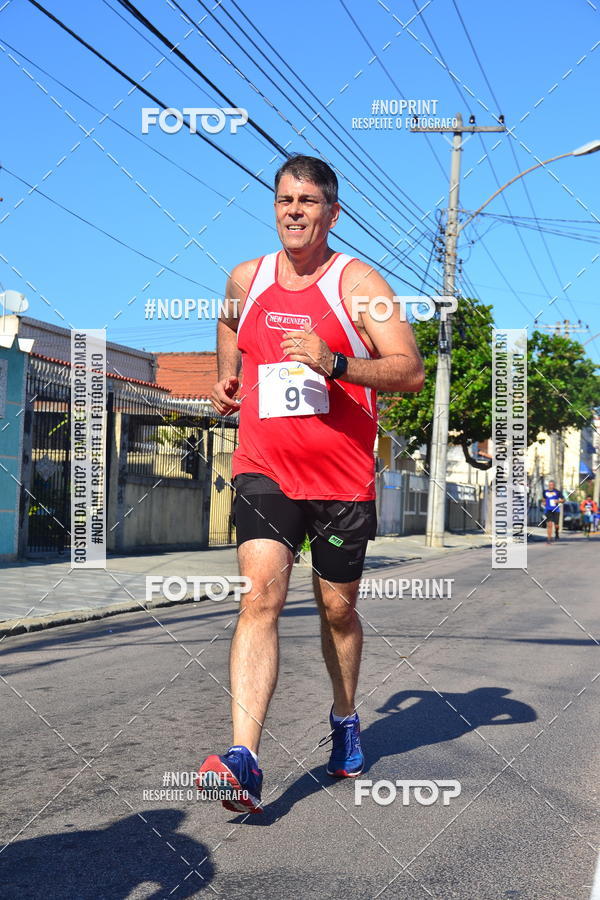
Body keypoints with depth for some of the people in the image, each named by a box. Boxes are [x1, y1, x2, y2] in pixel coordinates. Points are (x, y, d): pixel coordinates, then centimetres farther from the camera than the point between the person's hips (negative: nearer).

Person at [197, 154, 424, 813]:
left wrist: (333, 363, -27)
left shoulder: (358, 283, -4)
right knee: (261, 595, -17)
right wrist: (226, 379, 16)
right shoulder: (246, 280, 8)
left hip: (343, 480, -1)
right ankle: (243, 761, -24)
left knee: (337, 609, 12)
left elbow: (411, 370, -12)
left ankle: (344, 720, 38)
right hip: (264, 470, 1)